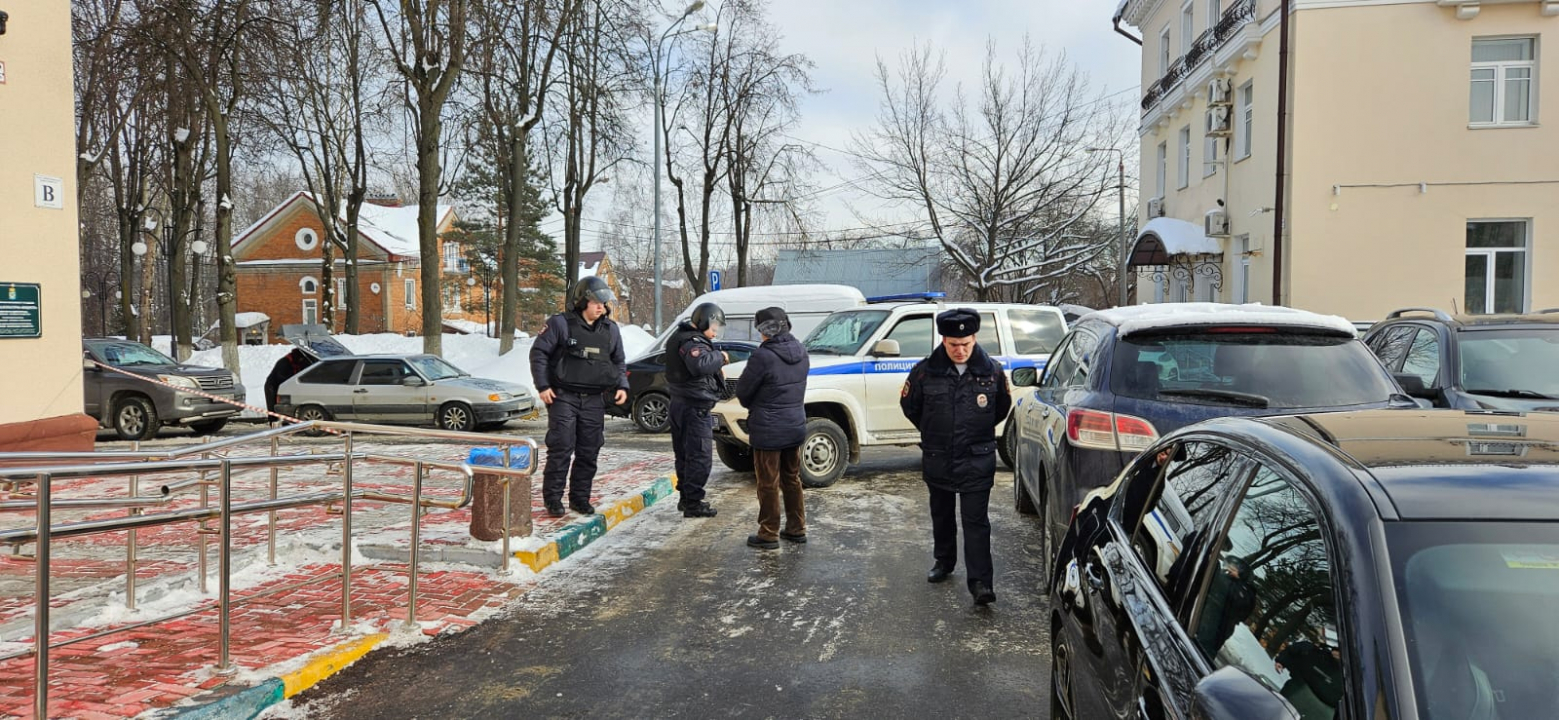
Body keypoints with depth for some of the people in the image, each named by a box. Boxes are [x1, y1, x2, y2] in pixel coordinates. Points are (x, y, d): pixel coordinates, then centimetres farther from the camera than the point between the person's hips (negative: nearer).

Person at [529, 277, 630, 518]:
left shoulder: (611, 329, 10)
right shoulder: (560, 324, -5)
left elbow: (619, 361, 21)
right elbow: (538, 353, -3)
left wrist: (622, 385, 6)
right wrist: (542, 386, -9)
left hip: (594, 400, 5)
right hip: (563, 397, -5)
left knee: (589, 452, 6)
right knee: (561, 449, -7)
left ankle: (580, 498, 17)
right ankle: (552, 499, 3)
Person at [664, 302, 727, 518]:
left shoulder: (680, 337, 16)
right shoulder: (692, 342, -18)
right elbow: (699, 365, -37)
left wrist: (717, 374, 4)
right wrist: (719, 356, -21)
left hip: (679, 403, 11)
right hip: (694, 406, -11)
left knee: (684, 454, 17)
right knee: (700, 456, -6)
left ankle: (685, 497, 26)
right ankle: (692, 503, -4)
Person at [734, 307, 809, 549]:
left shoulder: (763, 356, -20)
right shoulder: (800, 352, 3)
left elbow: (742, 391, -11)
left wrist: (753, 407, 12)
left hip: (768, 431, -7)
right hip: (795, 426, 7)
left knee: (769, 484, 3)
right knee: (792, 479, 18)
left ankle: (768, 534, 11)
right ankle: (797, 528, 26)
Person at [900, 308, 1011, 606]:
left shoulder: (991, 370, -6)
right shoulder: (926, 371, -9)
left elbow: (1003, 406, 13)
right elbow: (909, 404, 9)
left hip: (977, 461, -2)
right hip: (937, 459, 2)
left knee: (976, 521, -5)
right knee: (942, 515, 18)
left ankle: (981, 582, -6)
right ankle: (944, 562, 38)